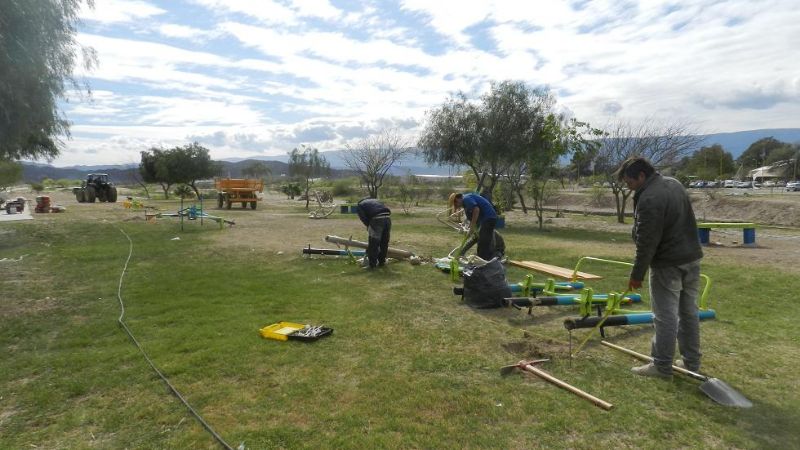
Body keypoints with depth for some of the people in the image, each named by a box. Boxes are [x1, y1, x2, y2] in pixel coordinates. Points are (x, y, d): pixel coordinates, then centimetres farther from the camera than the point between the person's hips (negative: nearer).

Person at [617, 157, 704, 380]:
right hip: (692, 258, 10)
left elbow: (646, 242, -21)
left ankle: (662, 366, 7)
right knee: (689, 312, 16)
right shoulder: (674, 184, 10)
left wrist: (637, 274, -13)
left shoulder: (649, 199, -21)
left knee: (666, 316, -2)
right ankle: (691, 362, 26)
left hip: (668, 264, -10)